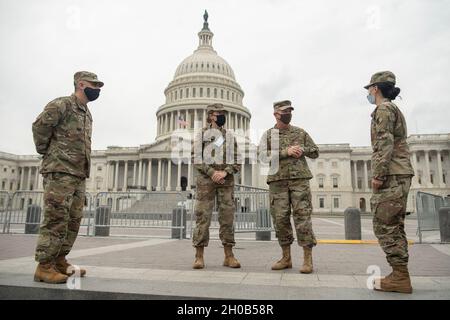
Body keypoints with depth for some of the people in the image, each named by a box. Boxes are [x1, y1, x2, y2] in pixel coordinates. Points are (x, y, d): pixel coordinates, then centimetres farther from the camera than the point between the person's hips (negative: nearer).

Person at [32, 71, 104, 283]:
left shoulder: (87, 114, 22)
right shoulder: (62, 104, -5)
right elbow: (39, 126, -11)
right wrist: (46, 152, -3)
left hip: (79, 174, 9)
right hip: (60, 171, -8)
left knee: (73, 220, 9)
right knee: (56, 219, -9)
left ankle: (59, 261, 19)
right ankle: (44, 266, -1)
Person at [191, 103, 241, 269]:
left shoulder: (230, 137, 17)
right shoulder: (201, 135, 9)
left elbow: (236, 164, 9)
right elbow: (196, 160, -2)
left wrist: (224, 172, -12)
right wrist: (212, 173, -16)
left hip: (226, 180, 3)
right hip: (206, 178, -2)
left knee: (227, 216, -1)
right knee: (203, 216, -6)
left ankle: (229, 256, 5)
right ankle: (199, 257, -1)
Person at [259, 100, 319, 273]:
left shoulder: (301, 132, 15)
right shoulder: (268, 135, 10)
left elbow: (315, 152, 18)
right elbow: (263, 155, -6)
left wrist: (302, 149, -3)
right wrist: (286, 152, -13)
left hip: (299, 179, 0)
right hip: (277, 181, 0)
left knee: (302, 217, -6)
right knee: (280, 219, 2)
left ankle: (308, 259, 3)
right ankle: (286, 258, 16)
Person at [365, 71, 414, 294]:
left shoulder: (383, 109, -6)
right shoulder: (395, 109, 25)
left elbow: (385, 144, -17)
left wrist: (378, 175, -19)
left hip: (390, 175, -10)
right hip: (401, 174, 10)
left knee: (385, 226, -7)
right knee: (394, 226, 10)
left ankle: (400, 277, -4)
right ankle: (400, 275, 14)